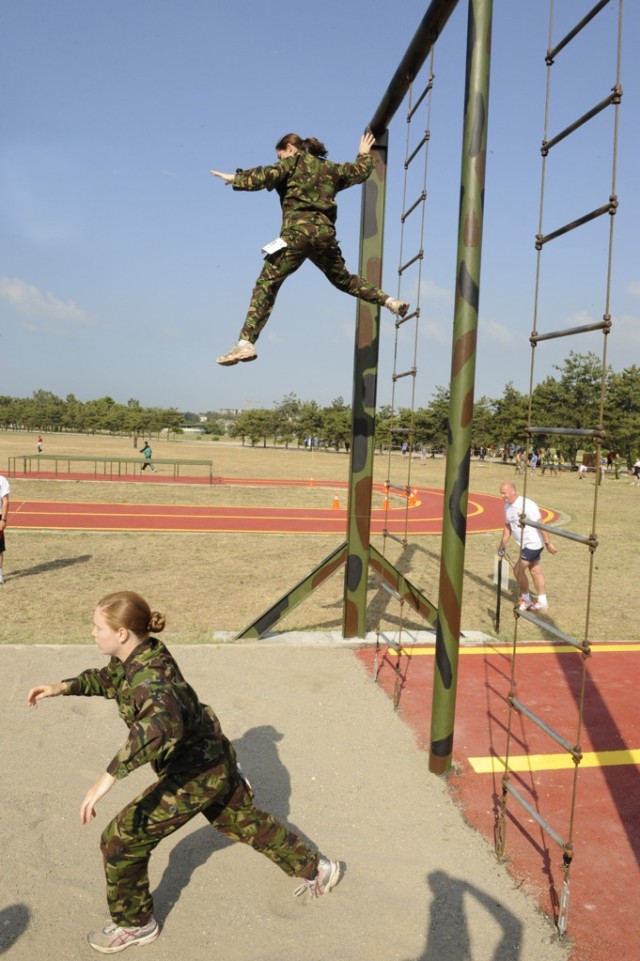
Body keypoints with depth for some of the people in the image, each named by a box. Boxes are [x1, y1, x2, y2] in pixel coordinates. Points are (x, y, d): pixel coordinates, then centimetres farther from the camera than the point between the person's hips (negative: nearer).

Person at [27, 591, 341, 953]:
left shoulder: (147, 678, -34)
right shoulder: (140, 654, -6)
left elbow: (162, 726, -55)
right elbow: (108, 679, 15)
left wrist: (108, 778, -54)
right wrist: (63, 687, 3)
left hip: (194, 775, -9)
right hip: (213, 760, 9)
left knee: (121, 840, 5)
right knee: (246, 822, 27)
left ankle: (134, 924, 30)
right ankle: (316, 869, 44)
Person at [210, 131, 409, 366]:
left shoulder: (293, 162, 11)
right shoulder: (328, 168, 26)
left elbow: (266, 176, -5)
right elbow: (360, 171, 36)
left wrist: (235, 178, 2)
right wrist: (364, 154, 55)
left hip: (297, 231, -6)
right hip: (325, 233, 6)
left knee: (266, 284, -10)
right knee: (344, 280, 28)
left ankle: (246, 343, -23)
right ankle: (389, 301, 23)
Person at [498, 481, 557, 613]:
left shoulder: (526, 505, -24)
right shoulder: (507, 506, 3)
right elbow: (508, 526, 13)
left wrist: (548, 543, -20)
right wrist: (503, 545, 10)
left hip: (533, 543, -8)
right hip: (526, 544, 8)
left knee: (518, 570, -5)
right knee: (535, 571, 15)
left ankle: (525, 600, 13)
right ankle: (542, 602, 25)